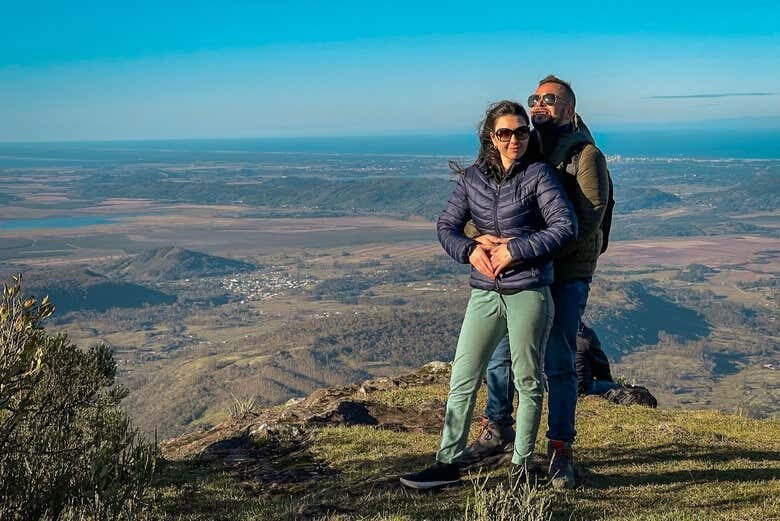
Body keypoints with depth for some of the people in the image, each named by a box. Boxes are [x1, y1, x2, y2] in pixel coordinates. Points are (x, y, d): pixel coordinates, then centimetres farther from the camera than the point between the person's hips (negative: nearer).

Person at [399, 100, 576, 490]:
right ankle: (448, 462, 15)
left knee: (528, 381, 7)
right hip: (485, 292, 4)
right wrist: (470, 250, -11)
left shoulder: (539, 174, -4)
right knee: (463, 378, 5)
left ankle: (520, 464, 22)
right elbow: (446, 226, 9)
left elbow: (566, 227, -10)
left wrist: (515, 250, -16)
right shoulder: (472, 178, 7)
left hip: (529, 292, -4)